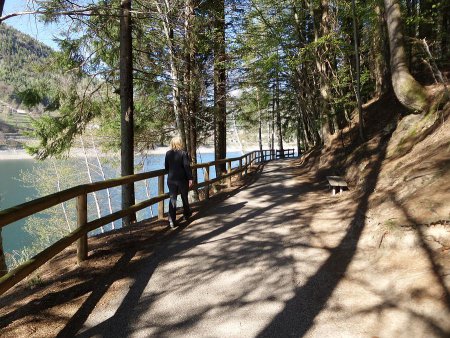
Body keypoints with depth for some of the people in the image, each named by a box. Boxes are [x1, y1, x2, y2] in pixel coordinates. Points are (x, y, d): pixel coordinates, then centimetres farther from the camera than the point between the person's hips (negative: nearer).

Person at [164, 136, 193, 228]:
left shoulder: (168, 153, 0)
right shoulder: (183, 153, -11)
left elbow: (166, 167, 7)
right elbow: (187, 167, -13)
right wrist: (190, 178, -7)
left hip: (171, 179, 2)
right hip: (182, 179, -2)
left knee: (172, 199, 3)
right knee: (184, 197, 17)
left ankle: (172, 221, -2)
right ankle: (186, 214, 37)